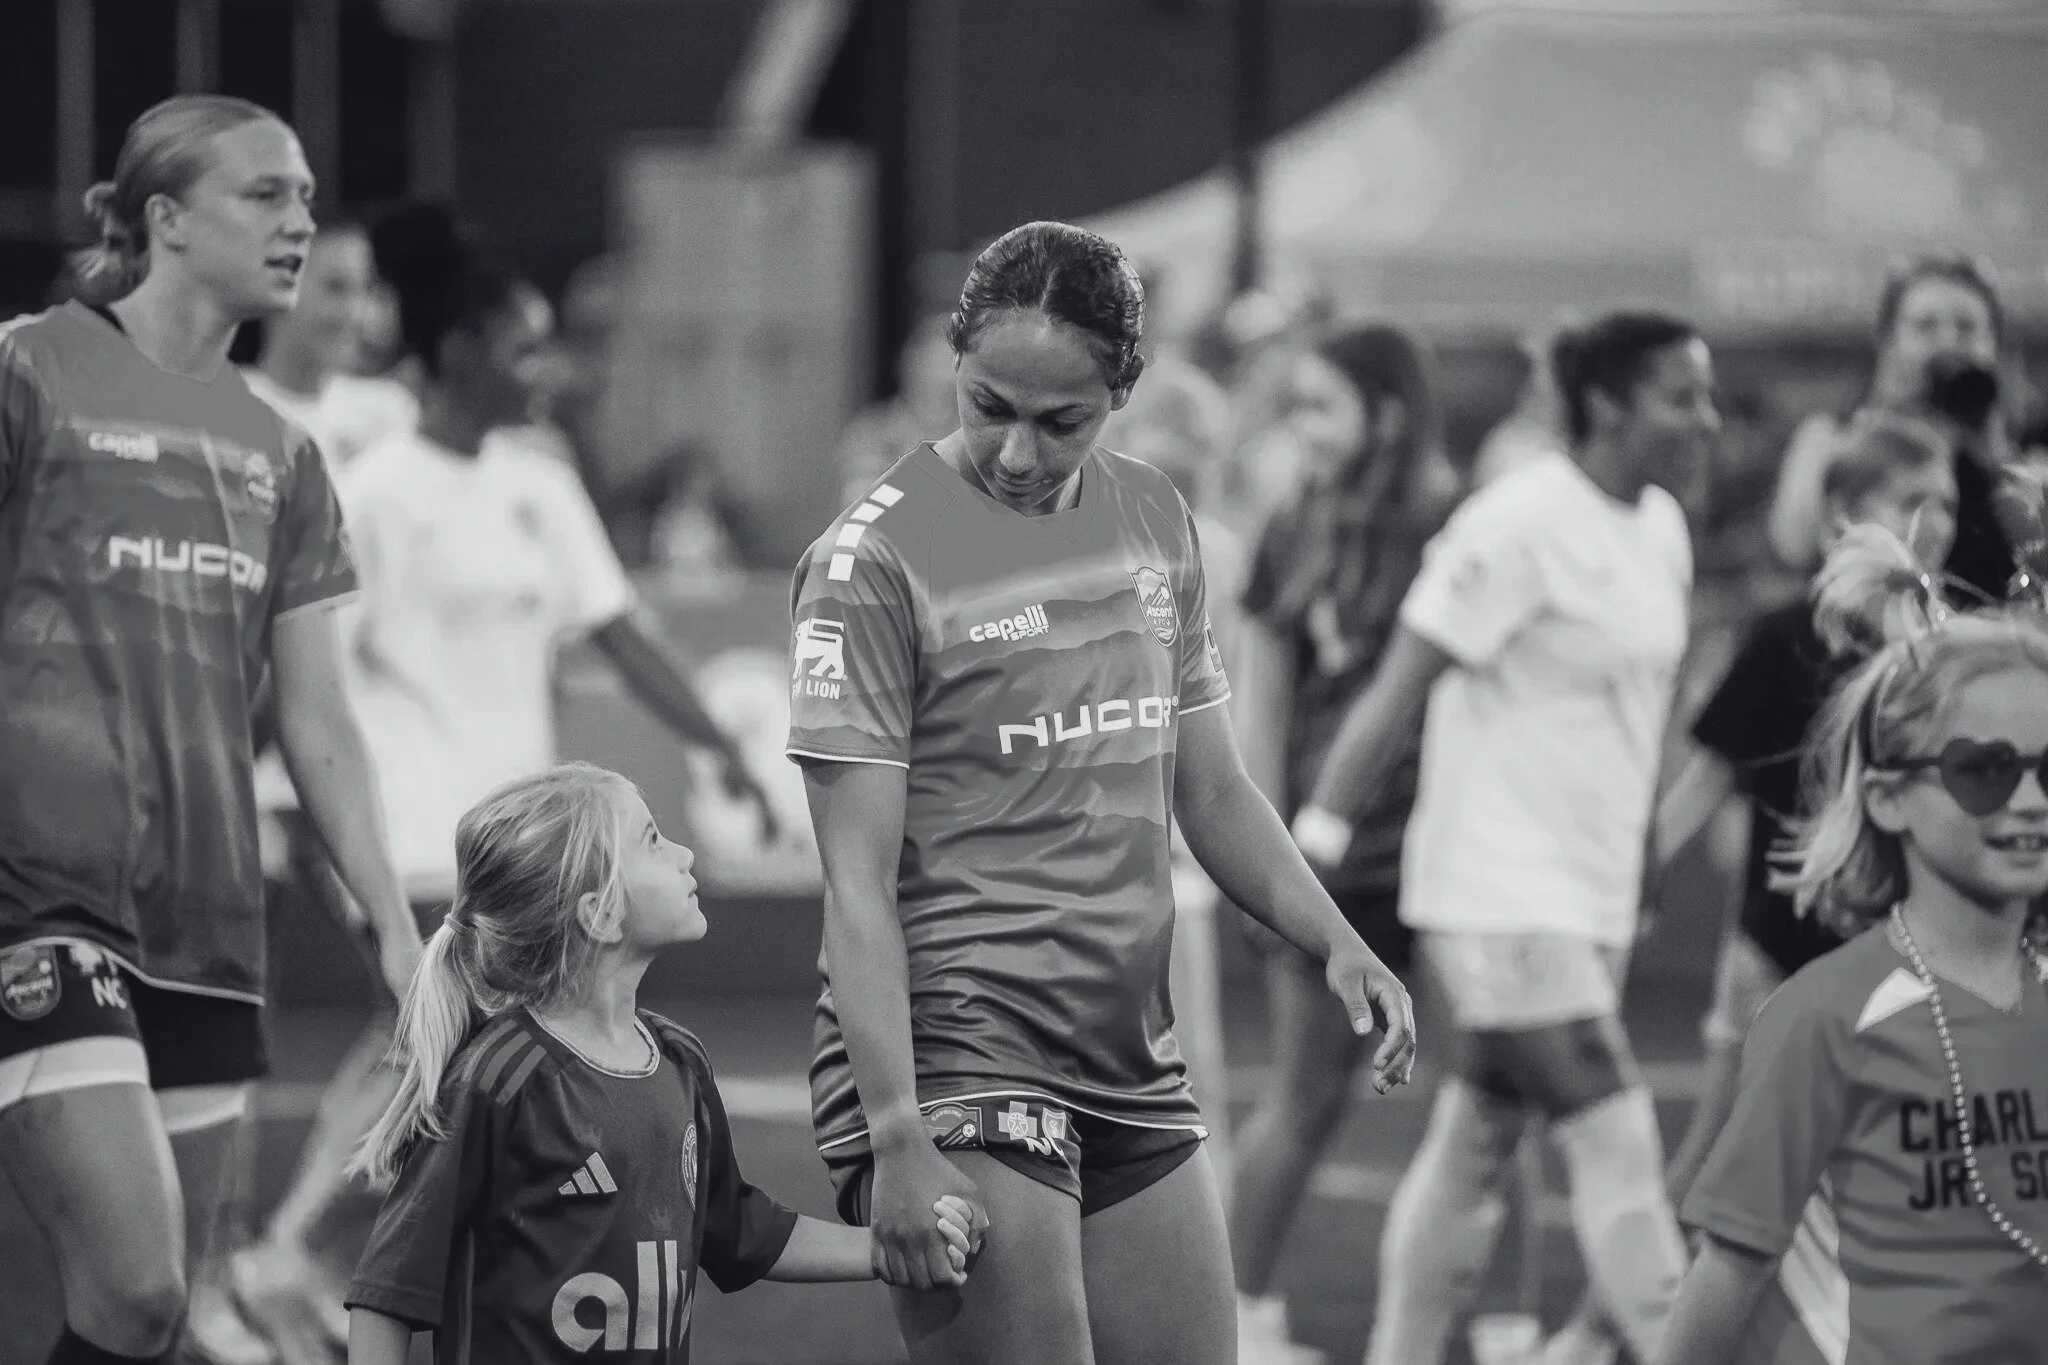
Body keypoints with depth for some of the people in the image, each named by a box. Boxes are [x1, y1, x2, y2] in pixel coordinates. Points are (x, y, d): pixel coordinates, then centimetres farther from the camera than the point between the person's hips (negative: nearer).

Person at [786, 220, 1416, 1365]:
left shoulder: (1153, 520, 11)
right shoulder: (877, 560, -9)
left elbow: (1213, 789, 20)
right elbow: (859, 883, -12)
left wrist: (1335, 941, 3)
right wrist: (897, 1138, -20)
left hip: (1136, 1074, 7)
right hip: (956, 1055, -7)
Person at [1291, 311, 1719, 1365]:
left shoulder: (1659, 528, 10)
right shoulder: (1520, 525, -16)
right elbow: (1399, 692, -14)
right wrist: (1318, 837, -14)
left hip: (1589, 902, 8)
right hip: (1501, 897, -8)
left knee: (1473, 1144, 13)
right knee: (1616, 1142, -12)